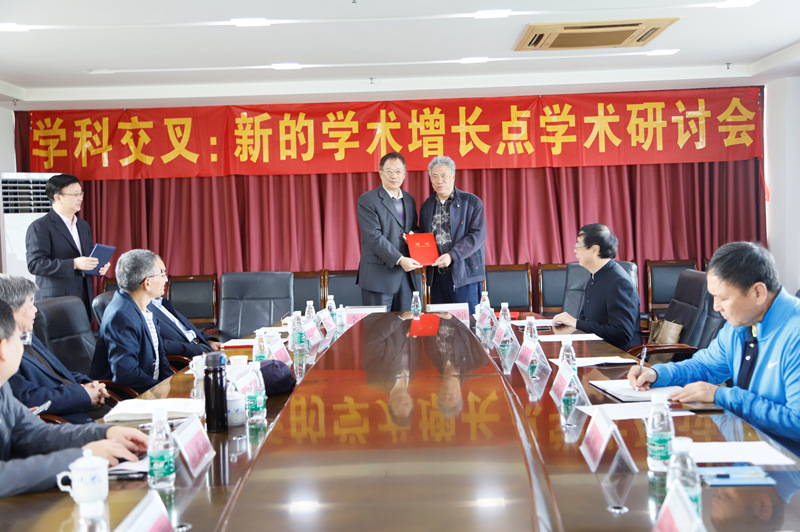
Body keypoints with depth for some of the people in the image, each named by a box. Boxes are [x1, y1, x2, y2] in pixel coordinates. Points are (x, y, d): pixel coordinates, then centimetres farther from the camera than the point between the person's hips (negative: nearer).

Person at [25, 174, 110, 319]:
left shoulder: (83, 225, 18)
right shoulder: (39, 227, -6)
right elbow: (35, 264, -15)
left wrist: (99, 266, 2)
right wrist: (74, 264, -23)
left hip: (84, 300, 7)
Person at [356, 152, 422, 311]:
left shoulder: (409, 200, 16)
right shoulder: (367, 200, -5)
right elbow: (375, 237, -13)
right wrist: (400, 260, -20)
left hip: (405, 275, 6)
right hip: (378, 276, -6)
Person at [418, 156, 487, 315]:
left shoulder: (472, 202, -1)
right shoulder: (426, 206, 15)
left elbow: (478, 235, -10)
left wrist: (452, 256, -20)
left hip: (464, 274, -4)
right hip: (437, 275, 4)